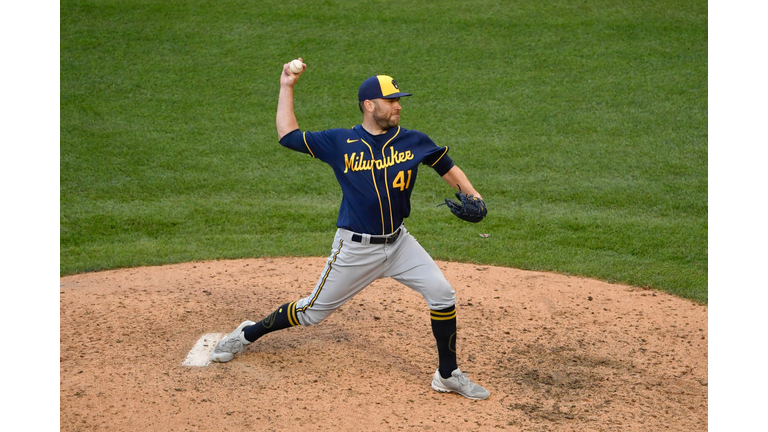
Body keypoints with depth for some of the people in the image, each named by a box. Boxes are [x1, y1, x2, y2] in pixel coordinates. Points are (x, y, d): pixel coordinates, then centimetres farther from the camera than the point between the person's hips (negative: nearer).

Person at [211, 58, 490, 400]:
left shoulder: (413, 142, -2)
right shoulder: (340, 143, -7)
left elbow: (448, 168, 9)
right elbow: (288, 136, -2)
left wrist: (471, 196, -9)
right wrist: (287, 87, -1)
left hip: (398, 243, 3)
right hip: (355, 249, -3)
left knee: (442, 294, -9)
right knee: (313, 312, 5)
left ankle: (448, 375, 7)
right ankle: (247, 334, 29)